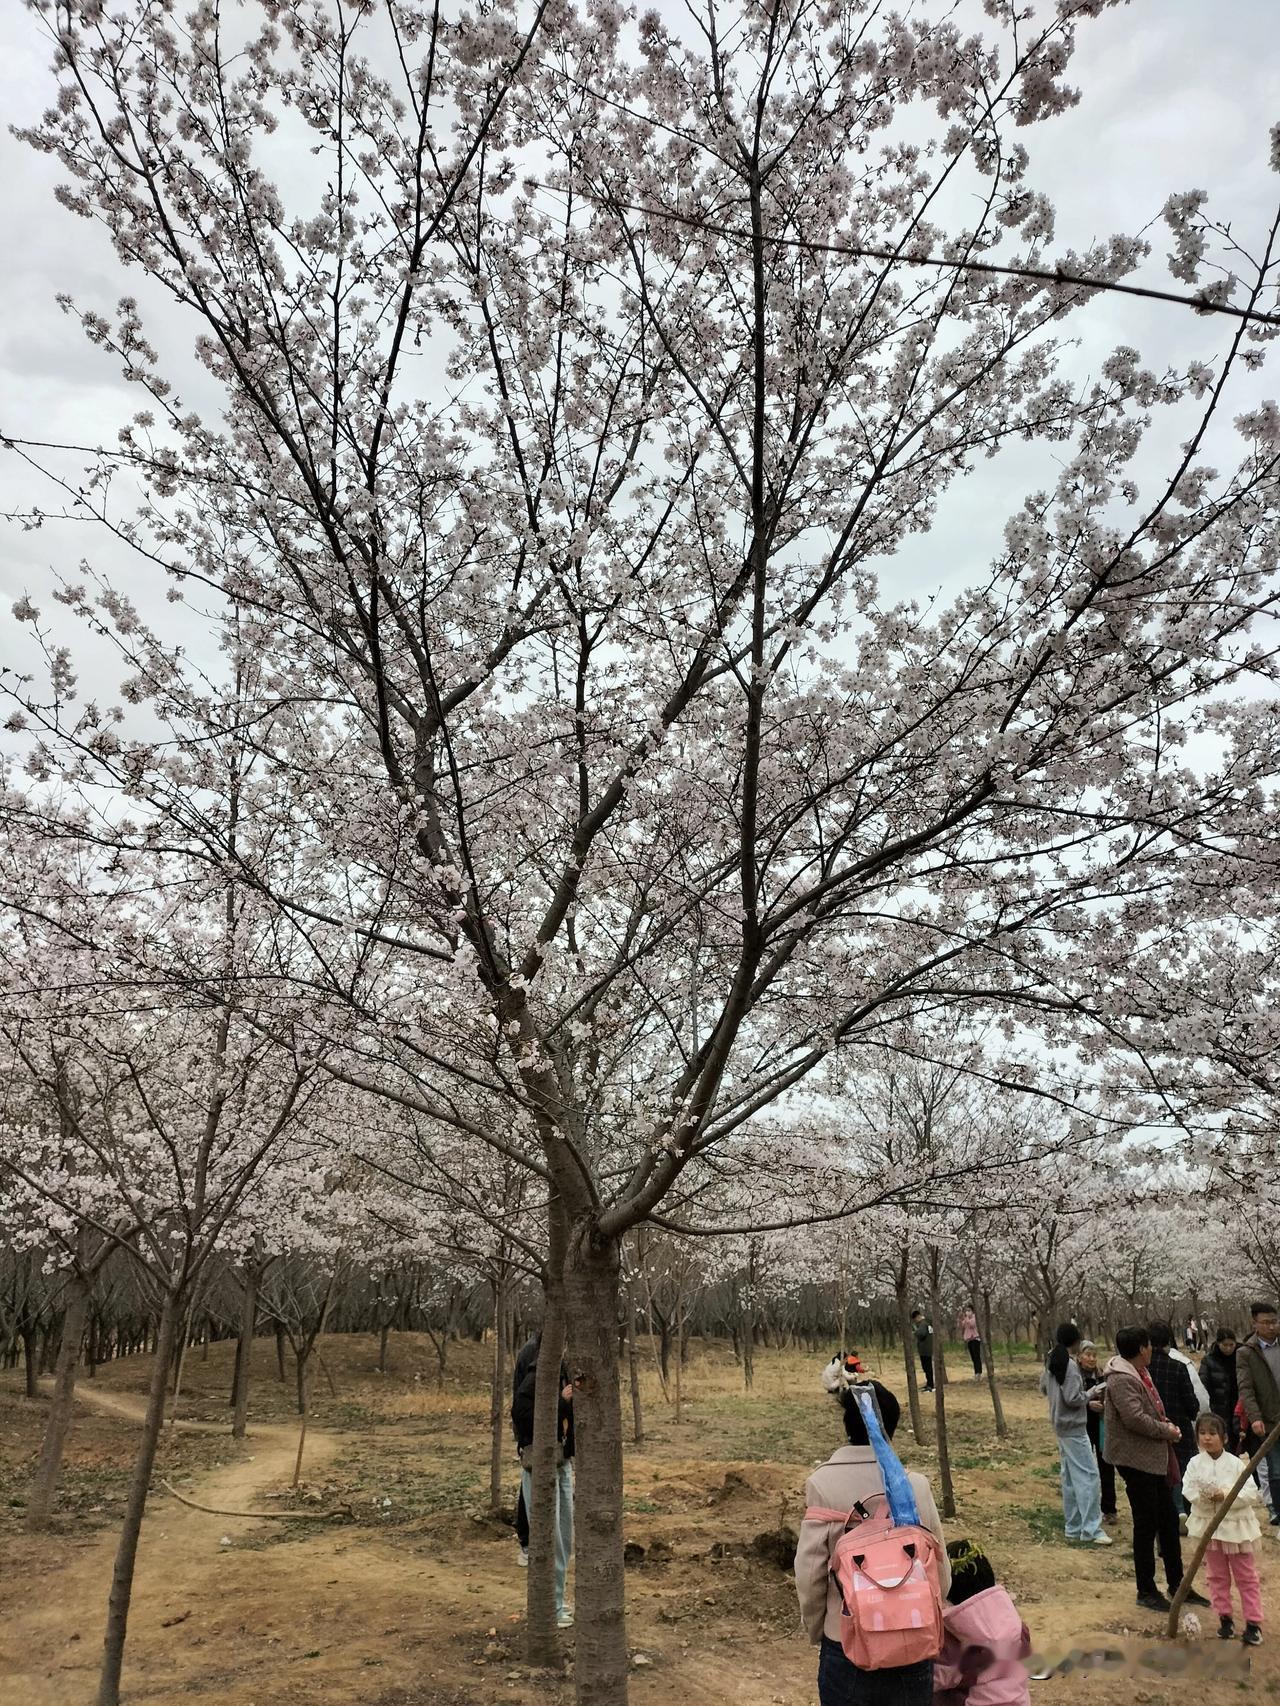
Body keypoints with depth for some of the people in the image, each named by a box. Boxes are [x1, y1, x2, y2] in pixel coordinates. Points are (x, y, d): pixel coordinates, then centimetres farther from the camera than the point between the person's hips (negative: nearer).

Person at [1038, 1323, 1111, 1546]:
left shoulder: (1052, 1362, 6)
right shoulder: (1070, 1365, -20)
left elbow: (1043, 1387, 17)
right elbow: (1073, 1399, -21)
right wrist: (1089, 1394, -6)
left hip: (1061, 1425, 9)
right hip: (1074, 1427, -9)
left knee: (1070, 1476, 14)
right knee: (1089, 1475, -5)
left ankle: (1073, 1527, 20)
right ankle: (1091, 1529, -5)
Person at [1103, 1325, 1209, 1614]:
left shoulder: (1140, 1373, 11)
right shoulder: (1121, 1380, -22)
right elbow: (1135, 1418, -29)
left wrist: (1165, 1424, 3)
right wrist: (1166, 1430, -14)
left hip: (1154, 1458, 10)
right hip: (1136, 1460, -10)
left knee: (1169, 1521, 17)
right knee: (1146, 1525, 1)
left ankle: (1176, 1583, 30)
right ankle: (1146, 1591, 14)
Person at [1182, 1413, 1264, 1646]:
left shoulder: (1235, 1463, -12)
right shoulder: (1195, 1464, -6)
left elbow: (1252, 1493, -16)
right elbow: (1189, 1490, -13)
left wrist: (1228, 1496, -27)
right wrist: (1204, 1497, -30)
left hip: (1236, 1525, -2)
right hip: (1209, 1524, 2)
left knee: (1246, 1576, 7)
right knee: (1217, 1576, 12)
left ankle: (1253, 1622, 15)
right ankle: (1225, 1618, 24)